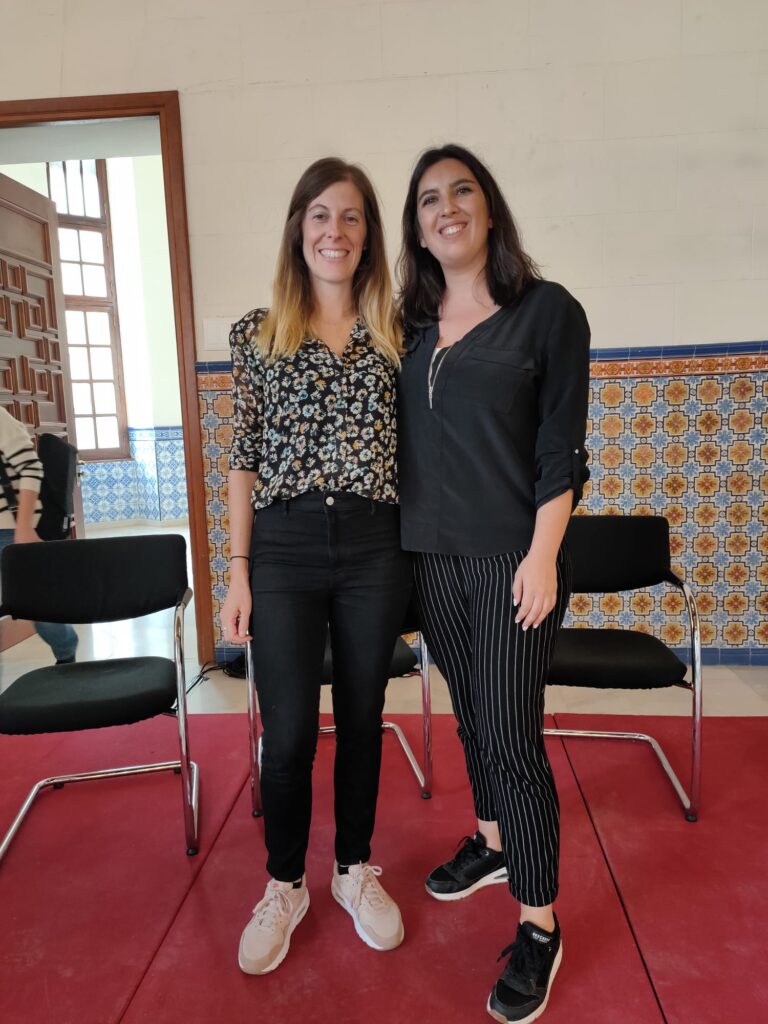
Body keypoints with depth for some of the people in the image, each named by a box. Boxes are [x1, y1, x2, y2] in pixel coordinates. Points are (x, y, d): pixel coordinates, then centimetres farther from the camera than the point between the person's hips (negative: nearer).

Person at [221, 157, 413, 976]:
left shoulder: (394, 333, 7)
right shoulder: (256, 333, 4)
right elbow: (244, 457, 2)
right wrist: (237, 572, -2)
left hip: (374, 547, 2)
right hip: (283, 546, -1)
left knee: (361, 718, 13)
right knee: (288, 731, 4)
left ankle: (355, 869, 36)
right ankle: (284, 886, 30)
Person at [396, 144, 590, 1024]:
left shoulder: (547, 311, -3)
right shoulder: (410, 323, 9)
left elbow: (563, 450, -7)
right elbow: (402, 441, 10)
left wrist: (542, 556, -14)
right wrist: (403, 544, 7)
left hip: (511, 557, -4)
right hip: (431, 555, 5)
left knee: (512, 735, -1)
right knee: (471, 716, 18)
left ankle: (539, 928, 17)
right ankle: (491, 843, 40)